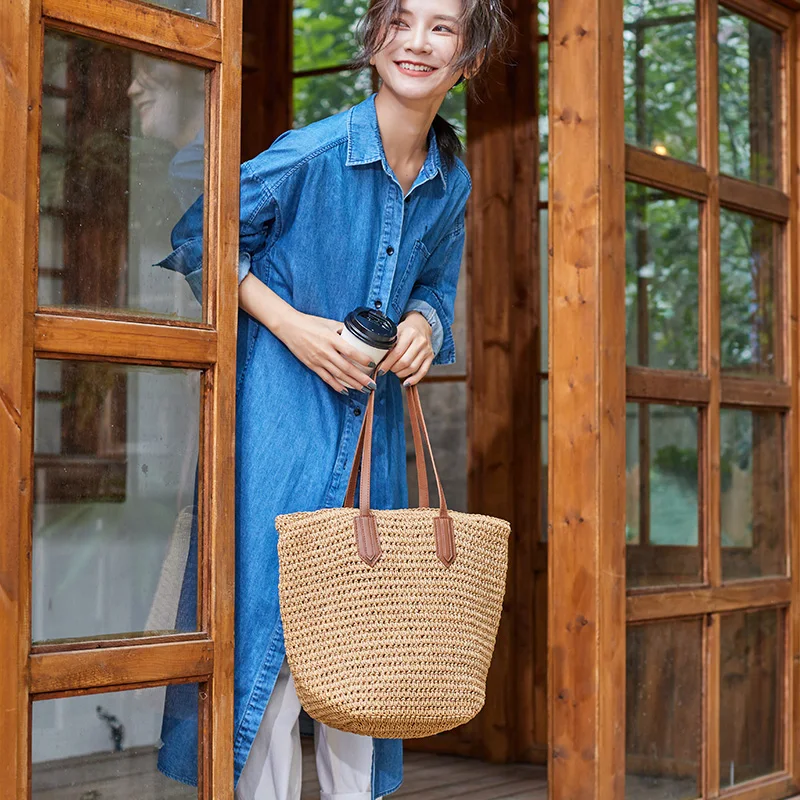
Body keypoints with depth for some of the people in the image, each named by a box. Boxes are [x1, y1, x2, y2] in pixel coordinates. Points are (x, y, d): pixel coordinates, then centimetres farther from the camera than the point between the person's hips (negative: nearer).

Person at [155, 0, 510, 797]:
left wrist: (424, 322, -4)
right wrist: (291, 325, -14)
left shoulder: (451, 182, 3)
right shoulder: (312, 151, -14)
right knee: (276, 620, -6)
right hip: (282, 410, -5)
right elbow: (203, 238, -5)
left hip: (375, 418, 6)